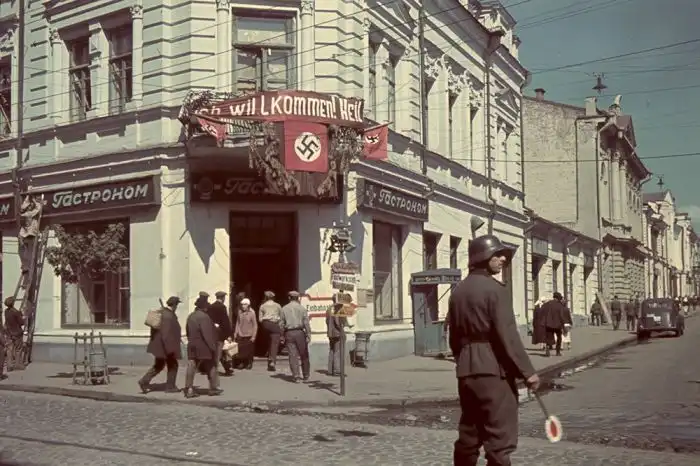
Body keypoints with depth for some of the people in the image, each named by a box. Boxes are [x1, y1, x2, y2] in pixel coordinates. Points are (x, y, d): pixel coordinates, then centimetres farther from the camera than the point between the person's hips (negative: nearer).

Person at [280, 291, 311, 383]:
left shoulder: (284, 309, 6)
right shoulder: (302, 308, 1)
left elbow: (281, 324, 5)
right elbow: (306, 323, -5)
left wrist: (282, 335, 11)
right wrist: (308, 335, -4)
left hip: (289, 333, 1)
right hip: (299, 332, -1)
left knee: (293, 355, 1)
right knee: (304, 355, 9)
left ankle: (296, 376, -5)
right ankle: (306, 376, 14)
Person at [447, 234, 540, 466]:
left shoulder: (458, 291, 12)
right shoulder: (495, 289, -11)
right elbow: (507, 335, -17)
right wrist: (527, 371, -13)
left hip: (466, 371, 8)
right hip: (493, 370, -8)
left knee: (468, 435, 16)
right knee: (500, 438, -3)